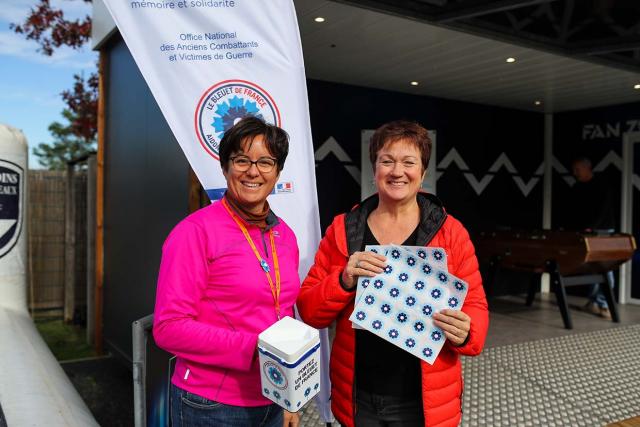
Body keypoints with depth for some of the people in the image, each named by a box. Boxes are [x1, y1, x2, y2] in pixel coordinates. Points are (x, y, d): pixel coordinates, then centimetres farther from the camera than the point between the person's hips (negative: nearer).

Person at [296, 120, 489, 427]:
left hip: (424, 401, -1)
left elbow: (475, 307, 0)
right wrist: (344, 281, -20)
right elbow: (309, 311, -2)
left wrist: (465, 333, -22)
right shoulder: (342, 230, -1)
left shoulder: (450, 232, -5)